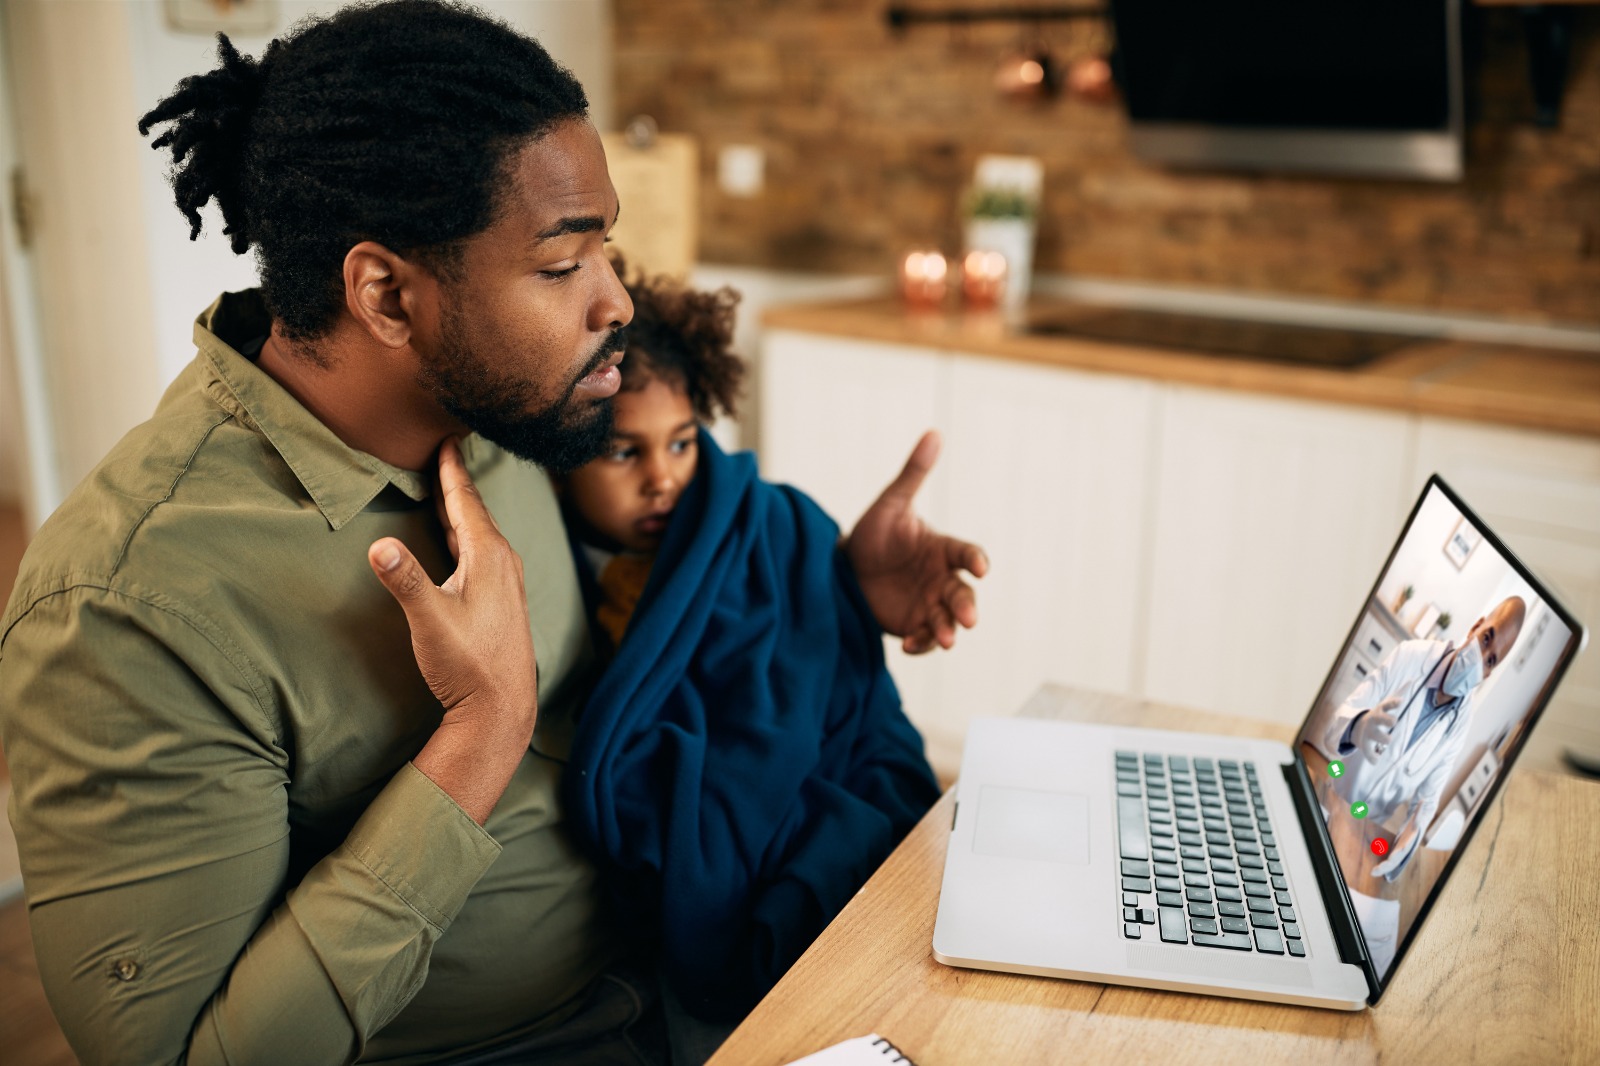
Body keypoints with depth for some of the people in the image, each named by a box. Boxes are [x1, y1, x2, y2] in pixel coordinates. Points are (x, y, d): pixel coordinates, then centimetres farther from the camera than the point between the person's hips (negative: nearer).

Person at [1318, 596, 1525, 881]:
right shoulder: (1409, 656, -19)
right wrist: (1357, 728, -44)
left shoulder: (1463, 721, -13)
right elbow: (1336, 725, -19)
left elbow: (1428, 798, -3)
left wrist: (1413, 831, -26)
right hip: (1333, 802, -2)